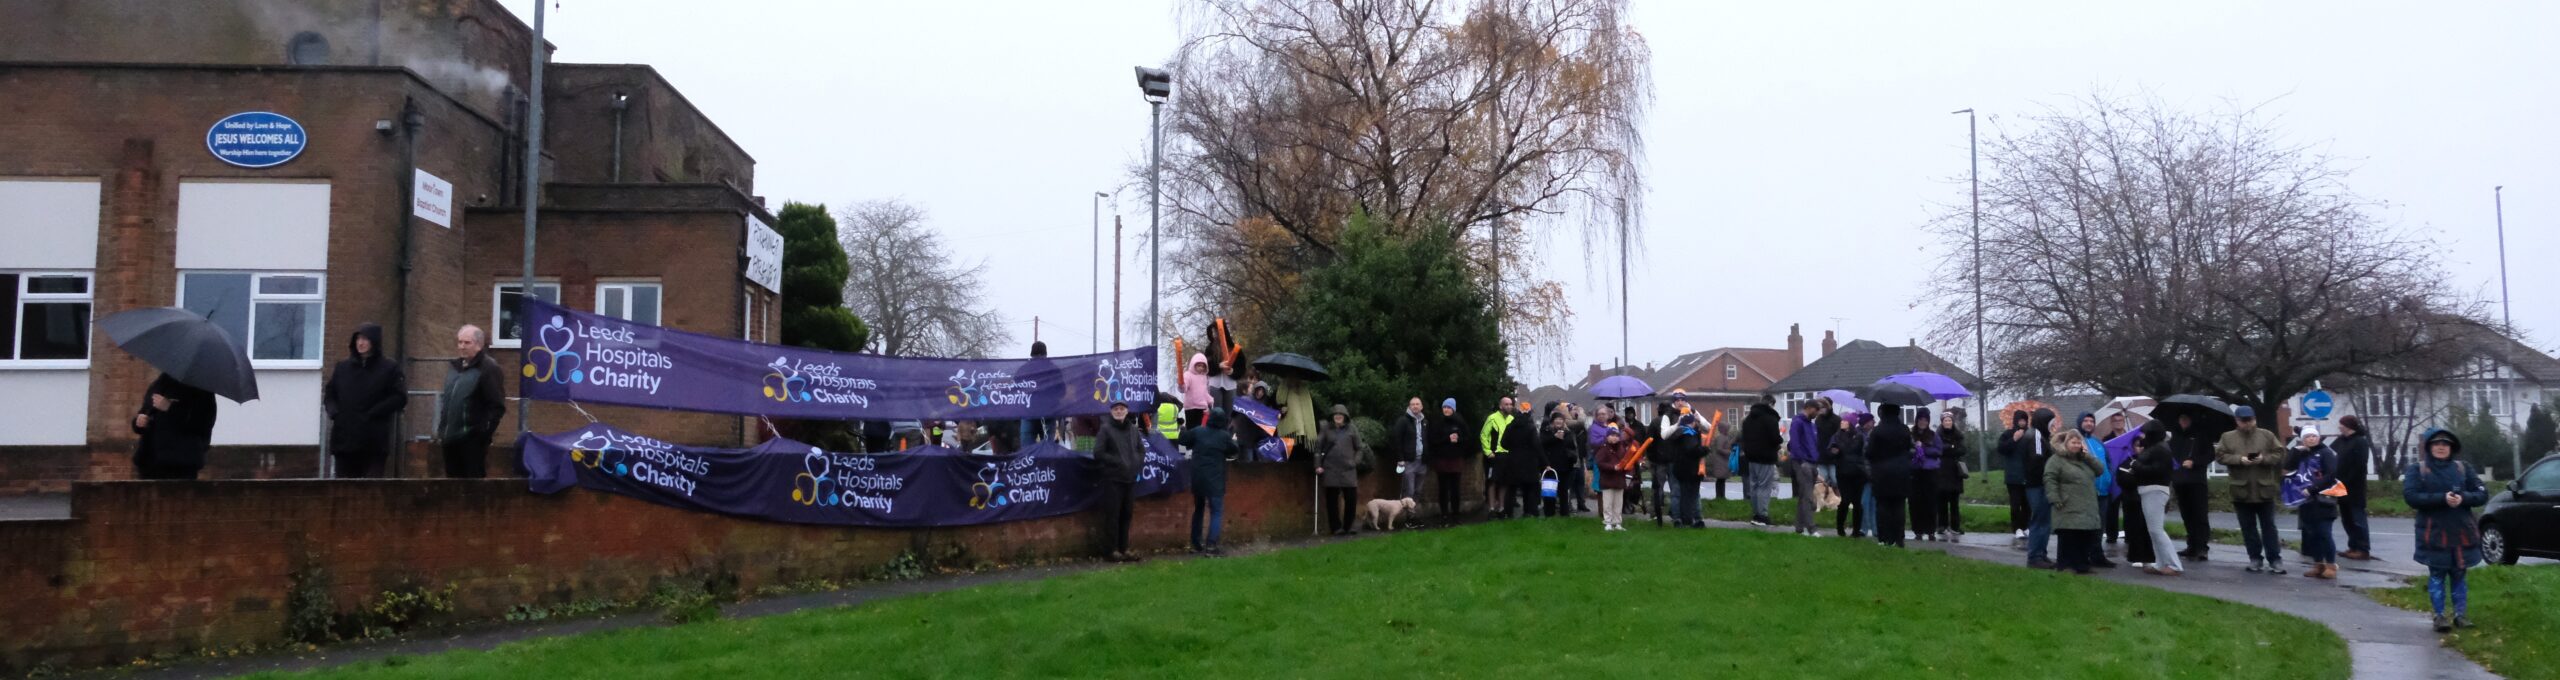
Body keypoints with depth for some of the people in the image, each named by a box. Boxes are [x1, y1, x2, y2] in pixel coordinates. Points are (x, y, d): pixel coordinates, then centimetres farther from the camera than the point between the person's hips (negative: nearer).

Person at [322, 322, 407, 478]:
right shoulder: (342, 367, 14)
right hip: (344, 438, 3)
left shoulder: (389, 368, 3)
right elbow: (329, 394, 17)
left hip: (373, 442, -3)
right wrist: (334, 413, -3)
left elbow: (399, 398, -5)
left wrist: (371, 414, -13)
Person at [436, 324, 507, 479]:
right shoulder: (456, 367, 18)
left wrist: (485, 432, -18)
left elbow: (497, 406, -14)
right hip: (451, 437, 8)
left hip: (472, 439, -8)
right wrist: (441, 430, 20)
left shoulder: (488, 368, -9)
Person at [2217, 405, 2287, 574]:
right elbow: (2220, 456, -1)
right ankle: (2255, 558, 15)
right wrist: (2239, 459, -15)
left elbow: (2279, 454, 2)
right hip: (2241, 489, 1)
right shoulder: (2228, 437, 5)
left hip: (2264, 489, -1)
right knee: (2248, 527, 7)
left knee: (2268, 526, 2)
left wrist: (2264, 459, -16)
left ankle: (2274, 559, 5)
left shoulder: (2267, 435, 4)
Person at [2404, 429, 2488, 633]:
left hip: (2461, 532, 2)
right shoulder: (2417, 469, 1)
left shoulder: (2462, 468, 9)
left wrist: (2463, 498, -16)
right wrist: (2442, 498, -22)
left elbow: (2483, 495, 4)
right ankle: (2440, 616, 5)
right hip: (2434, 532, -2)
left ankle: (2461, 614, 15)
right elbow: (2410, 496, -12)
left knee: (2459, 574, 7)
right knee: (2437, 575, 0)